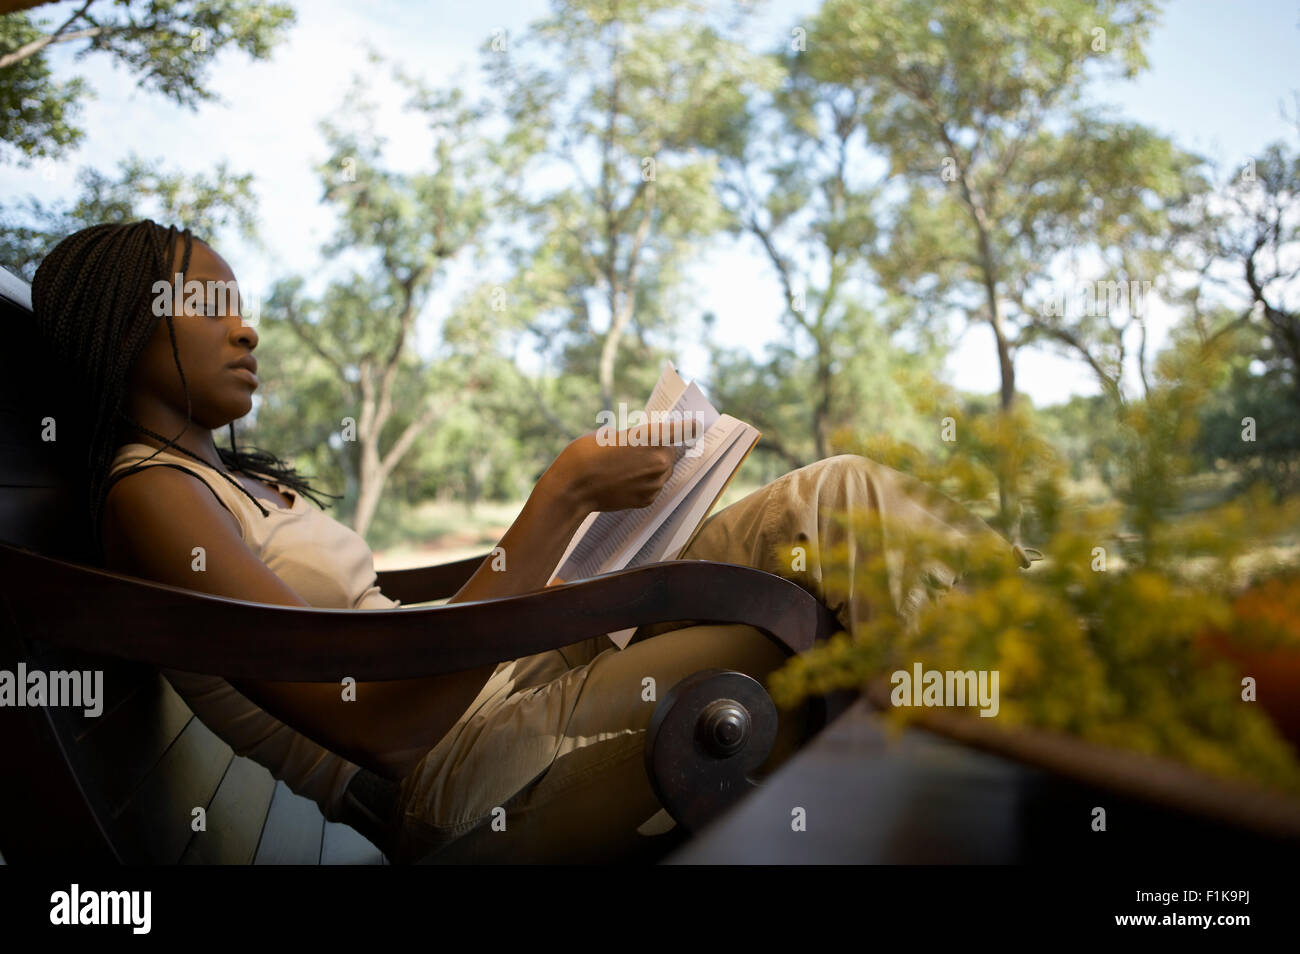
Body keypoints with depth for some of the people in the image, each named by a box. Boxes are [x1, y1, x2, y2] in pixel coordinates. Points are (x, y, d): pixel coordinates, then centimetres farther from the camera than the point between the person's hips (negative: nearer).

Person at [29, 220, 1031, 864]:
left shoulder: (236, 476, 21)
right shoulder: (148, 495, -9)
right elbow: (384, 730, -20)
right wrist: (561, 501, -20)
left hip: (498, 690, 9)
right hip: (448, 782, -8)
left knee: (832, 497, -4)